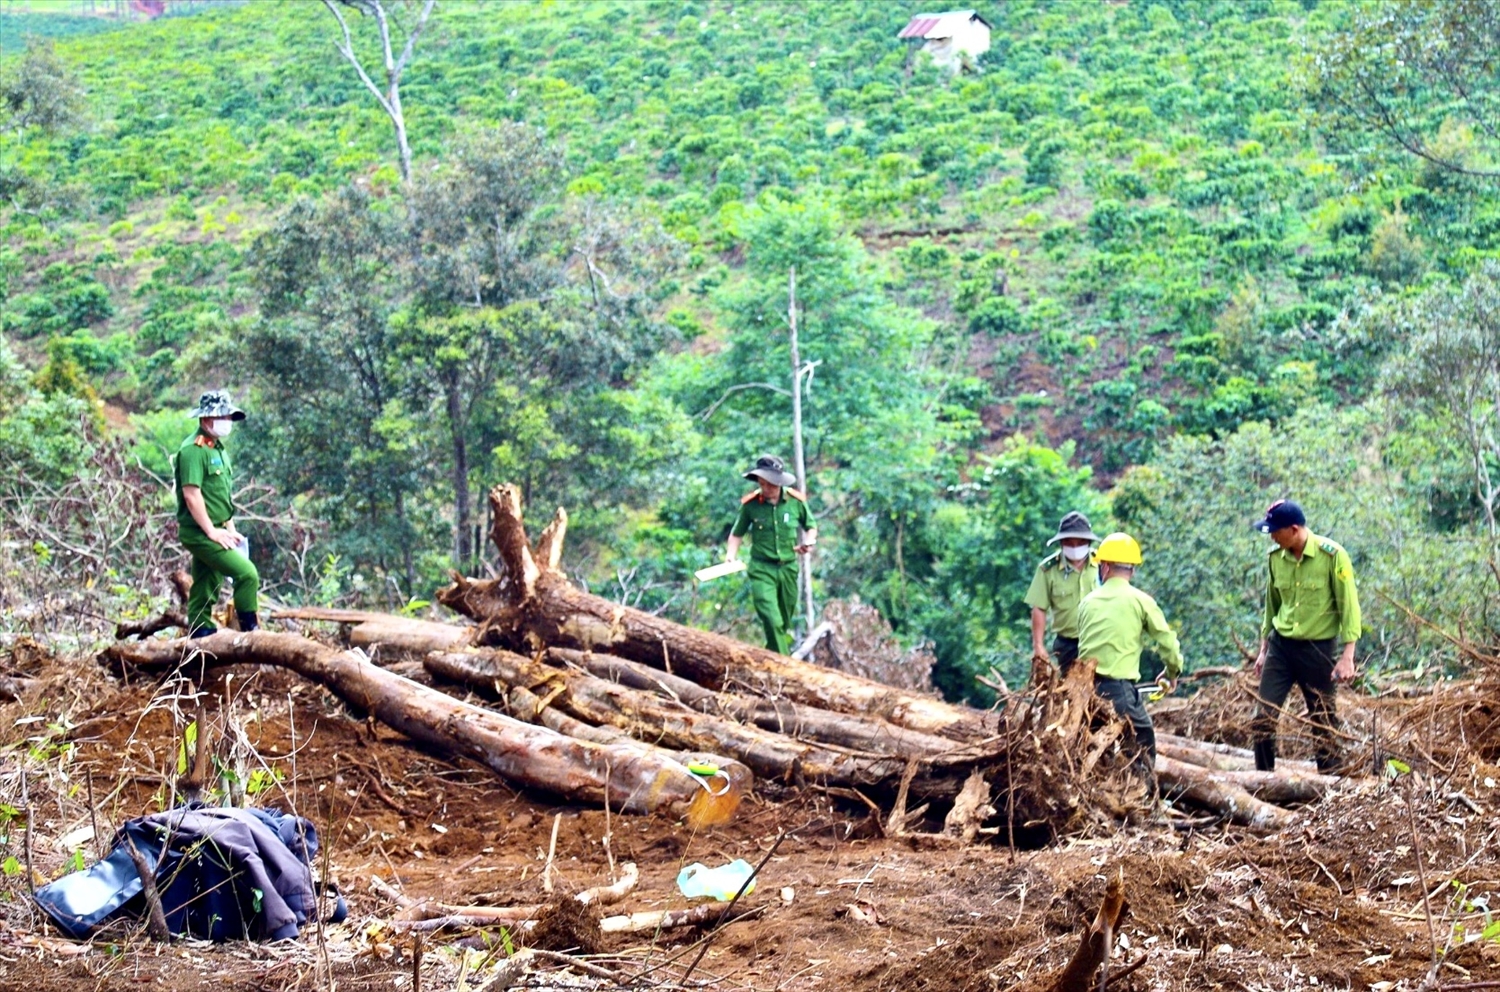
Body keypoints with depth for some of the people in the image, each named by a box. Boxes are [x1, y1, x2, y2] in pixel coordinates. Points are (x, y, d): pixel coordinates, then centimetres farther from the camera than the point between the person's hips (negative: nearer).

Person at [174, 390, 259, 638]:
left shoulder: (218, 449, 17)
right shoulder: (193, 450, -14)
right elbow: (191, 495, -21)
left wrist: (230, 529, 16)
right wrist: (212, 531, -20)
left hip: (214, 532, 10)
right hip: (199, 533, -10)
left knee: (206, 590, 11)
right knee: (247, 573, -16)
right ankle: (250, 631, -9)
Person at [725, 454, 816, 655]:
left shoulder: (796, 501, -4)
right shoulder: (750, 504, -8)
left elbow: (811, 527, 13)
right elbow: (737, 533, 5)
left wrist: (808, 542, -7)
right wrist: (731, 555, -10)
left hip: (788, 568, 3)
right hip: (762, 570, -3)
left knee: (785, 620, 16)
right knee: (772, 621, -17)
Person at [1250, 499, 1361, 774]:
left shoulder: (1332, 555, -13)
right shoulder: (1276, 557, 2)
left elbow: (1349, 606, -11)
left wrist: (1347, 656, -15)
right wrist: (1263, 649, 17)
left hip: (1318, 648, -4)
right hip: (1280, 646, 4)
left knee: (1323, 723, 5)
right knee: (1262, 718, -2)